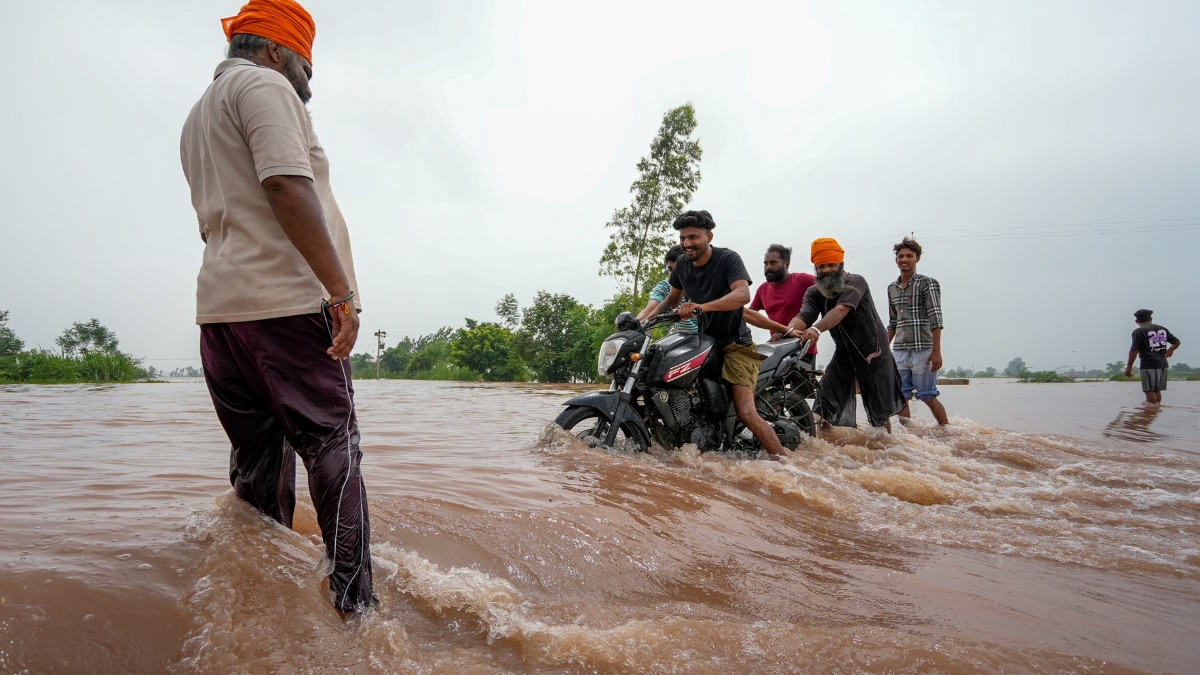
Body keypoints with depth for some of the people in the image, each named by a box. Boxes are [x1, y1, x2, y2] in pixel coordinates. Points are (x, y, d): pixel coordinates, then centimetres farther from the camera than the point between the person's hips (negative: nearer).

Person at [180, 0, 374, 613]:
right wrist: (342, 289, -20)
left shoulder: (198, 114, 27)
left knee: (256, 460, 11)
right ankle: (353, 602, -2)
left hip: (219, 305, 9)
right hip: (286, 301, -9)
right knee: (333, 449, -4)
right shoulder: (264, 85, -3)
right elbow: (288, 189, -17)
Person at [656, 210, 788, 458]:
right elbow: (672, 299, 20)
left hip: (735, 344, -7)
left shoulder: (728, 259, -15)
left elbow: (743, 294, -33)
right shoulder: (682, 263, 5)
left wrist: (702, 306, -47)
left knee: (746, 413, -20)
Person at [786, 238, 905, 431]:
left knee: (880, 411, 6)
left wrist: (817, 328, -55)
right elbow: (804, 316, -21)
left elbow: (841, 309, -37)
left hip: (872, 351, -4)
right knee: (825, 399, -5)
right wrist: (790, 329, -46)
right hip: (843, 352, 5)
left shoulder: (855, 282, -19)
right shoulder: (814, 293, -4)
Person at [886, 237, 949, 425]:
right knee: (901, 396, 4)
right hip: (899, 352, 5)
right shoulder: (892, 288, 15)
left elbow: (935, 319, -10)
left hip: (923, 351, -5)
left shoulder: (928, 283, -2)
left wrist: (936, 351, -17)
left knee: (928, 396, -3)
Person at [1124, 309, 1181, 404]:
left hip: (1149, 365, -7)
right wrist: (1170, 350, 41)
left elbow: (1134, 351, -15)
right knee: (1157, 390, 15)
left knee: (1150, 391, -5)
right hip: (1162, 364, 7)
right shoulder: (1163, 329, 13)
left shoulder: (1139, 332, -9)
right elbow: (1177, 342, 22)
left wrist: (1129, 366, -11)